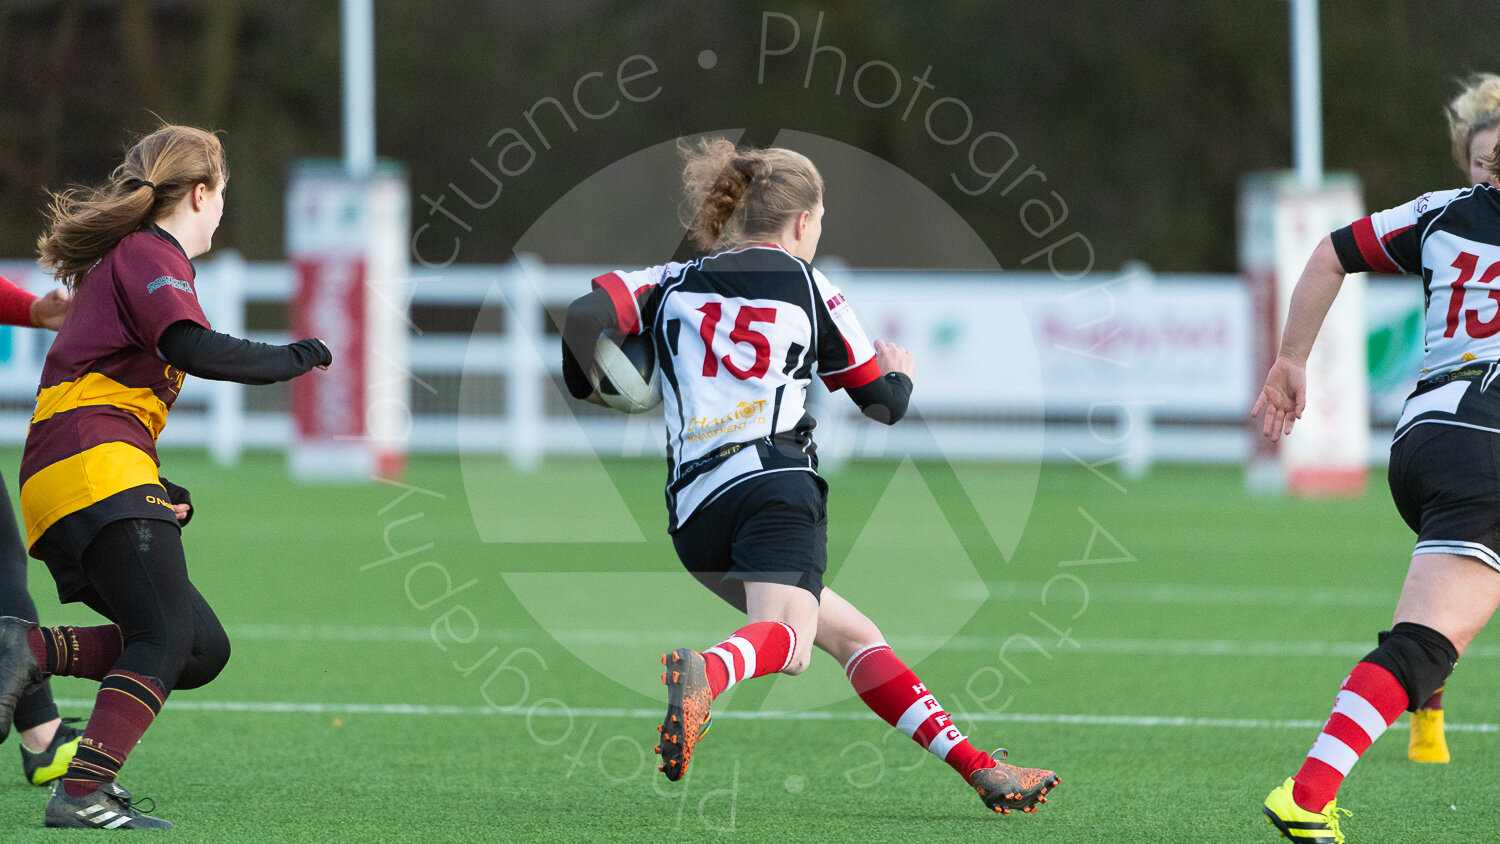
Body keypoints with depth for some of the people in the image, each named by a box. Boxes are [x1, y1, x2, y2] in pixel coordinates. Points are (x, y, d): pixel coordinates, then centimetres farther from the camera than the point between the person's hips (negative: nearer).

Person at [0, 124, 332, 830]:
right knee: (167, 637, -19)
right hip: (96, 463, -10)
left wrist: (160, 495, 20)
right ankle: (84, 793, -31)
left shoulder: (120, 261, 31)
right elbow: (193, 349, -19)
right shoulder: (151, 256, 0)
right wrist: (293, 359, -6)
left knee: (203, 647, 2)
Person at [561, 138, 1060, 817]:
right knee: (786, 639, -27)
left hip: (694, 508, 5)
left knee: (852, 635, 14)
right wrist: (899, 371, 44)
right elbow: (884, 403, 22)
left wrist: (589, 391, 19)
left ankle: (978, 768, 7)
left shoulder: (674, 282, 19)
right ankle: (707, 673, -61)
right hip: (776, 480, -4)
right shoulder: (808, 287, 14)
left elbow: (587, 316, 1)